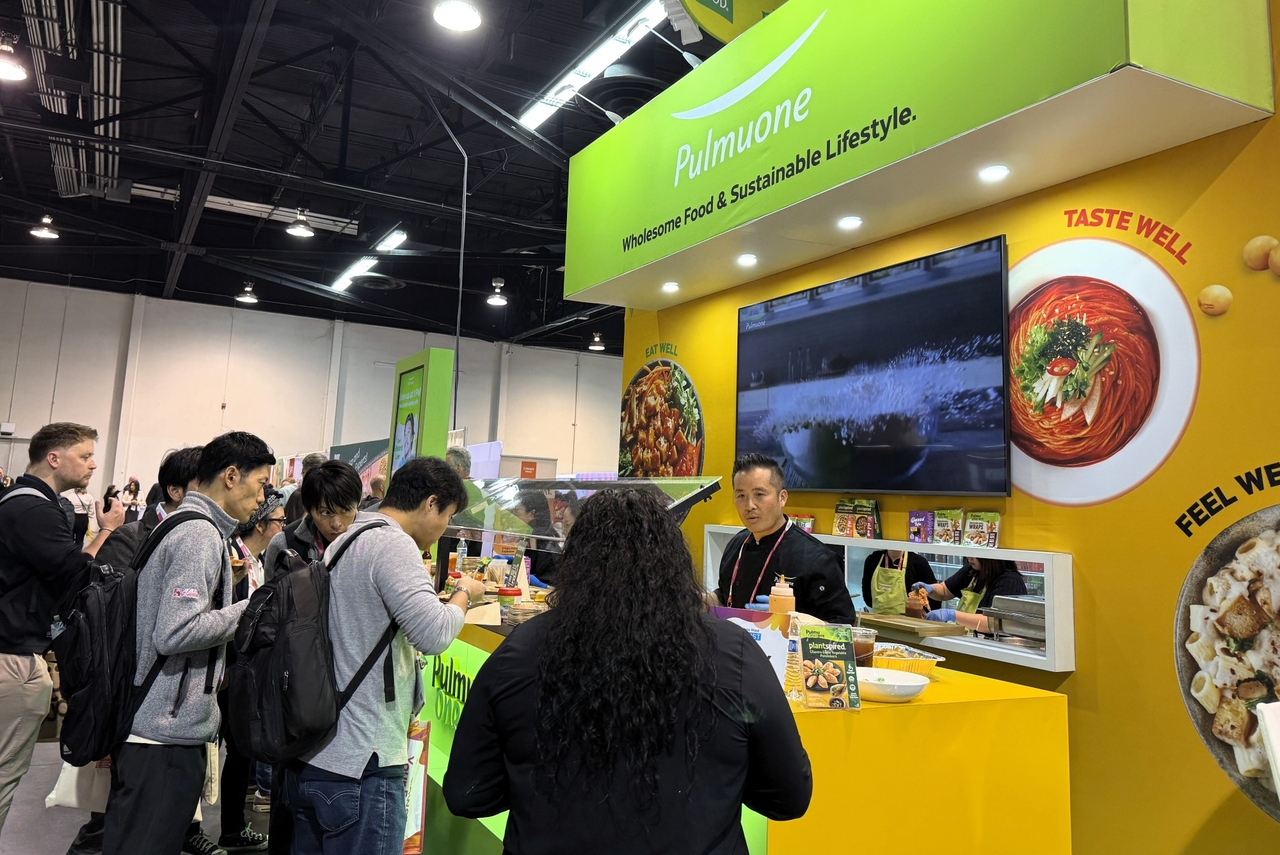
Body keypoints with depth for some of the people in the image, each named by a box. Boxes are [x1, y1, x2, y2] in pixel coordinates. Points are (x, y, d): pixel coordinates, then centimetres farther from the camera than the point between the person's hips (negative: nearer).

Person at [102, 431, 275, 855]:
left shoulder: (175, 526, 14)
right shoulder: (201, 535, -17)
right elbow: (174, 633, -25)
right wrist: (251, 609, -16)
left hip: (146, 725, 10)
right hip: (168, 730, -10)